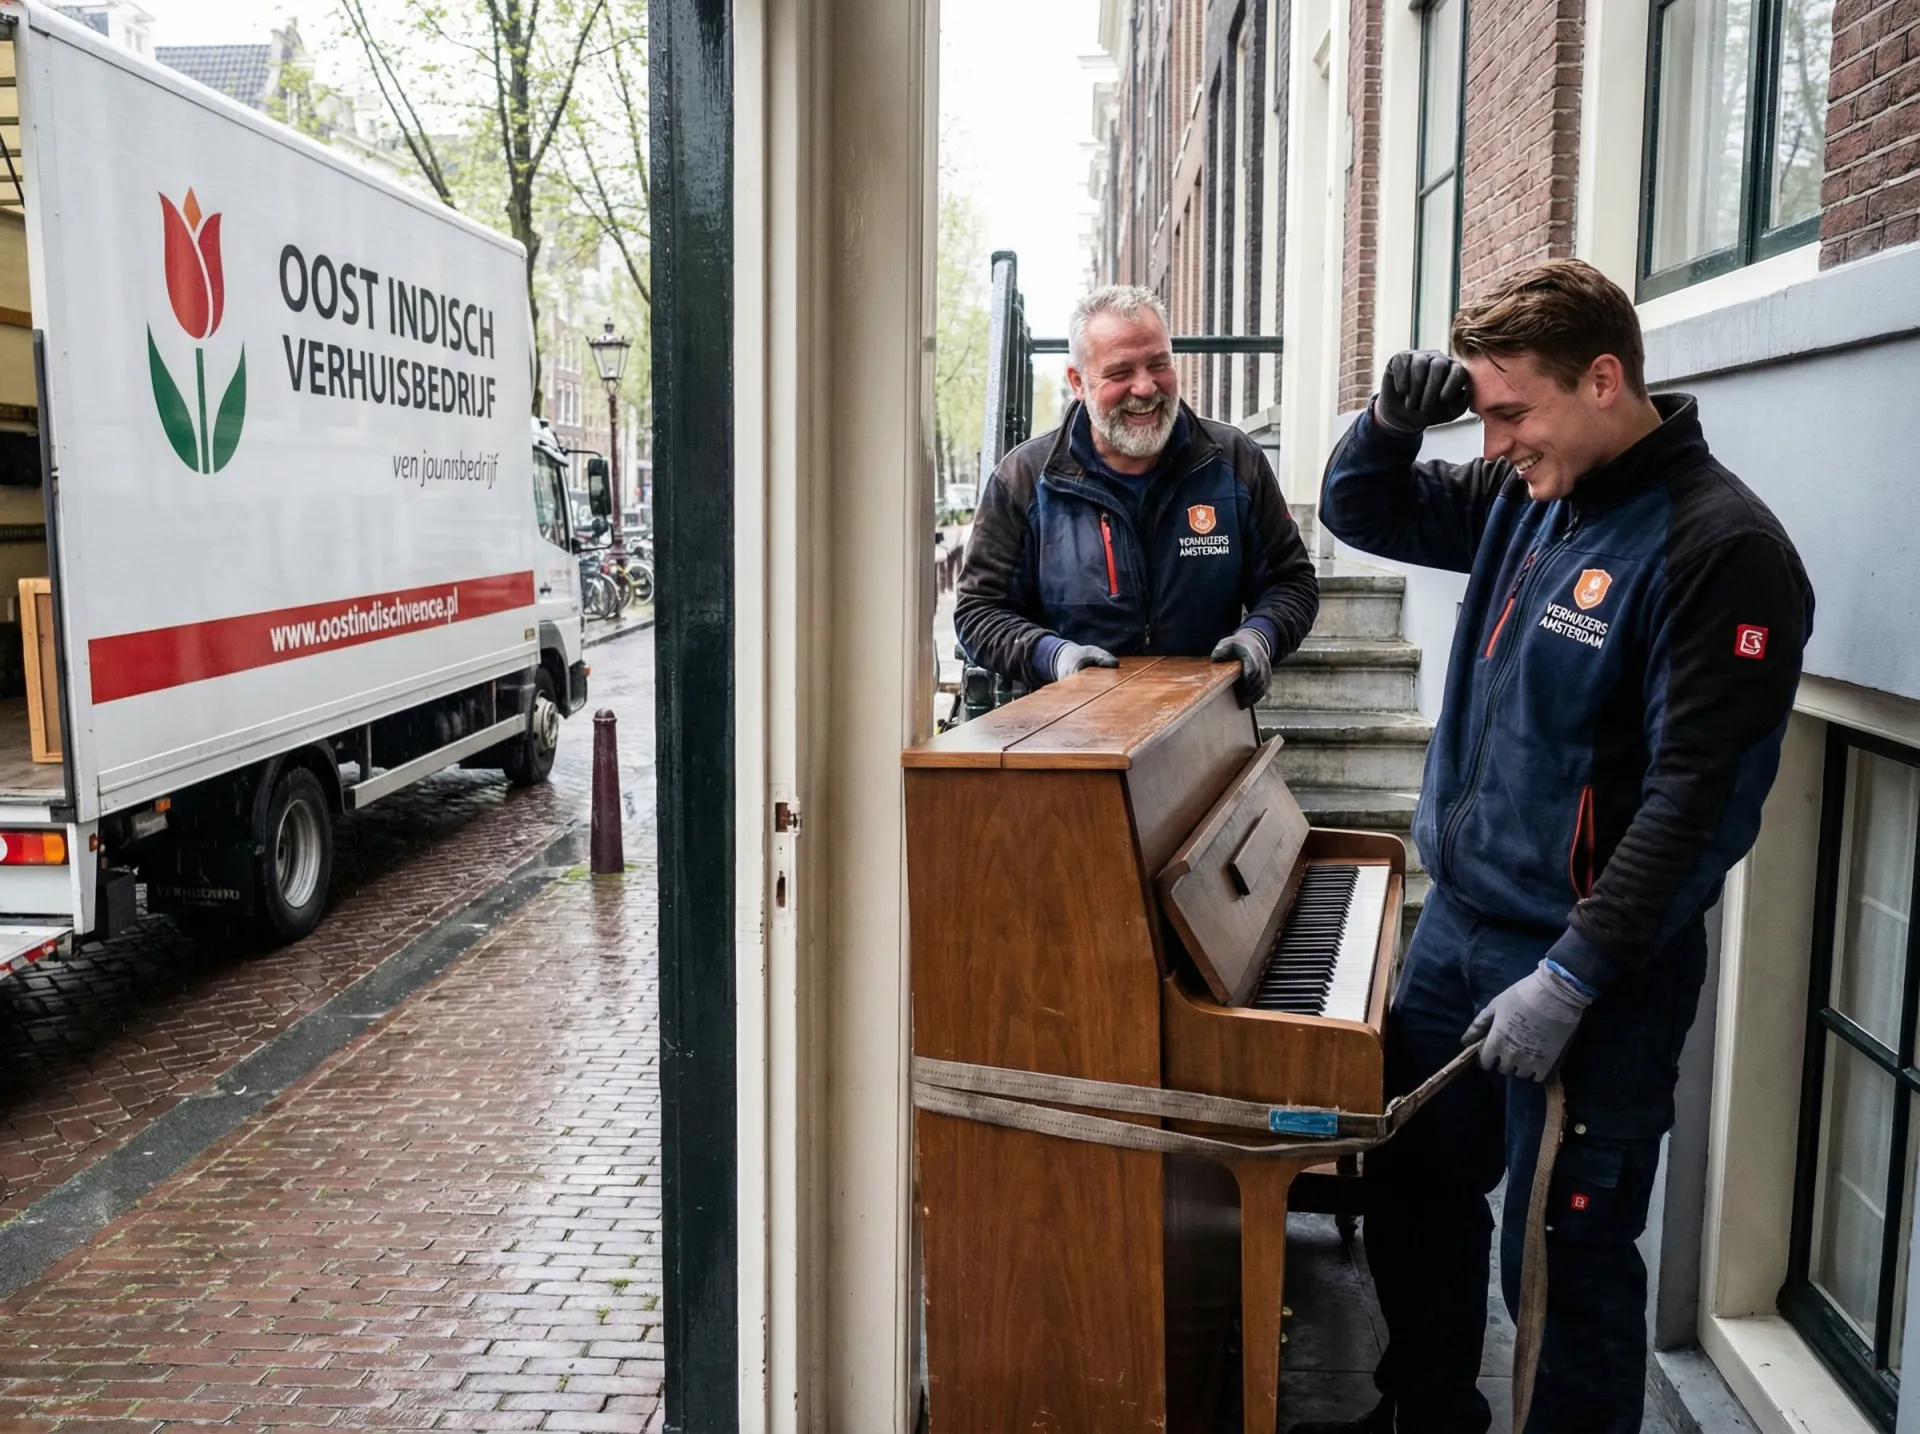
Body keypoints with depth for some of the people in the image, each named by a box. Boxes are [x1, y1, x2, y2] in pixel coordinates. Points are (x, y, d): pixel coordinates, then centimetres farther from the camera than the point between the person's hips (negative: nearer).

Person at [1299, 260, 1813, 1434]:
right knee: (1414, 1195, 20)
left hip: (1592, 971, -8)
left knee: (1567, 1261, 6)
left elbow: (1698, 800, -22)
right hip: (1459, 926, 8)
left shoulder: (1718, 548, -19)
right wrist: (1394, 416, -4)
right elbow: (1362, 513, 17)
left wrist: (1571, 979, -21)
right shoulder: (1524, 494, 4)